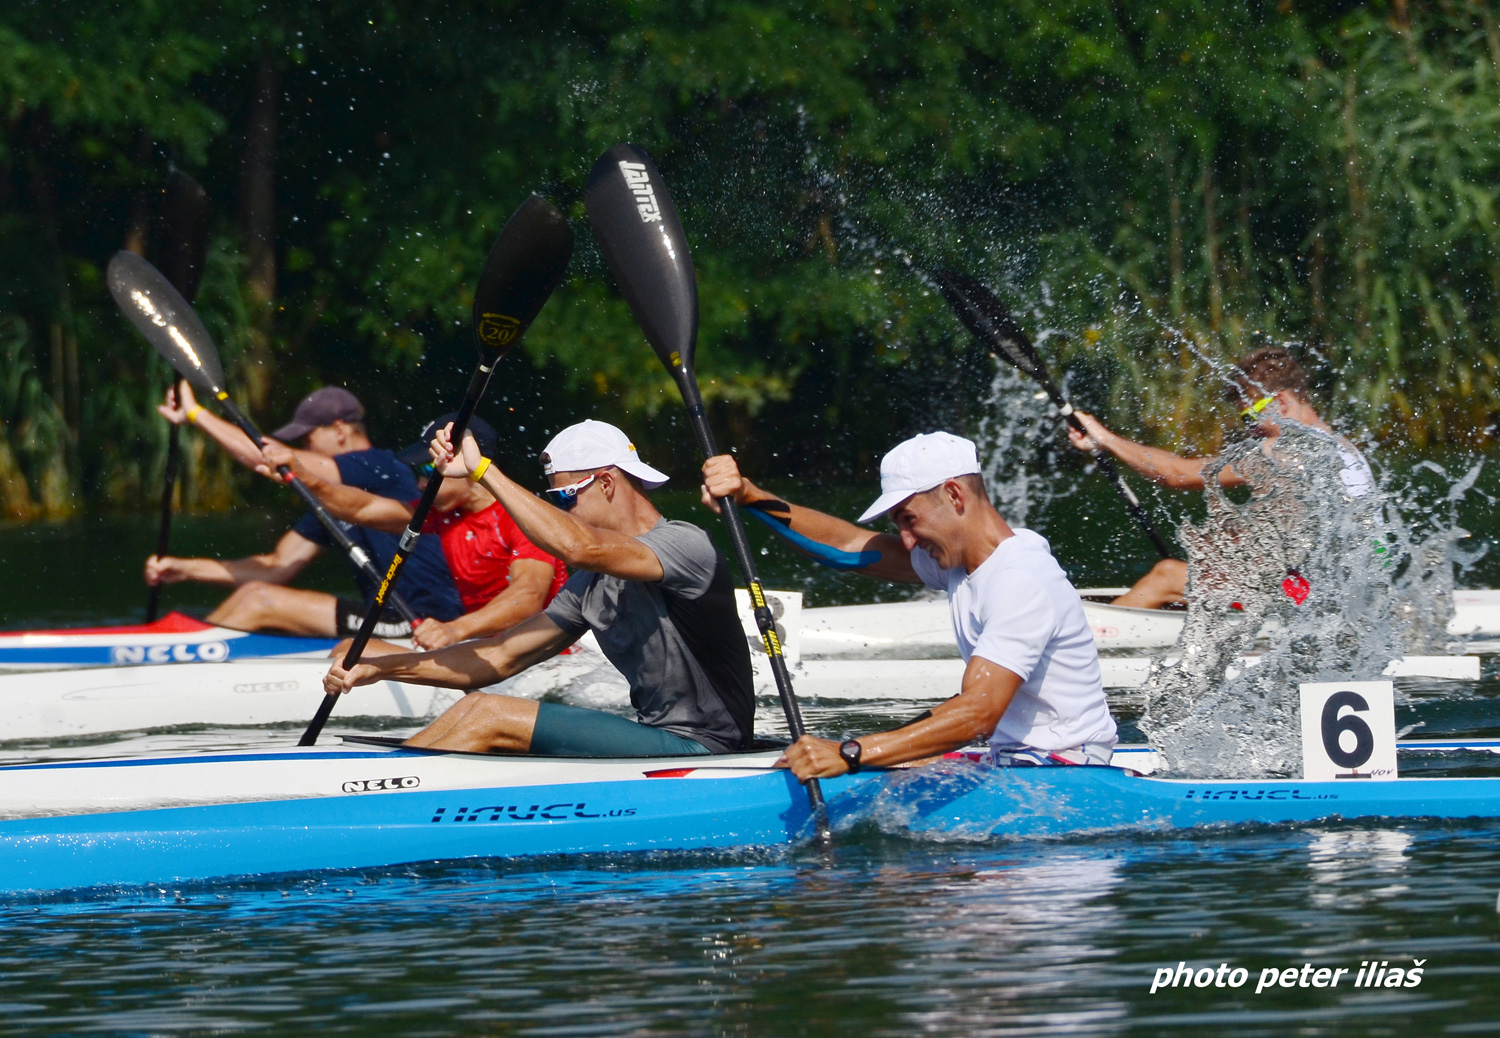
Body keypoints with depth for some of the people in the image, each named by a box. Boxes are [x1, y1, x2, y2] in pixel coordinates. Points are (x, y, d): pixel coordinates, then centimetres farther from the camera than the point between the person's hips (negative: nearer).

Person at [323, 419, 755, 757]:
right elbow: (499, 658, 14)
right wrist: (380, 668, 5)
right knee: (473, 708, 0)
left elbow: (579, 547, -32)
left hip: (702, 754, -9)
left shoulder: (685, 545, -14)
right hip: (660, 744, 9)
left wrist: (482, 470, -26)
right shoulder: (592, 583, 14)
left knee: (490, 716, -15)